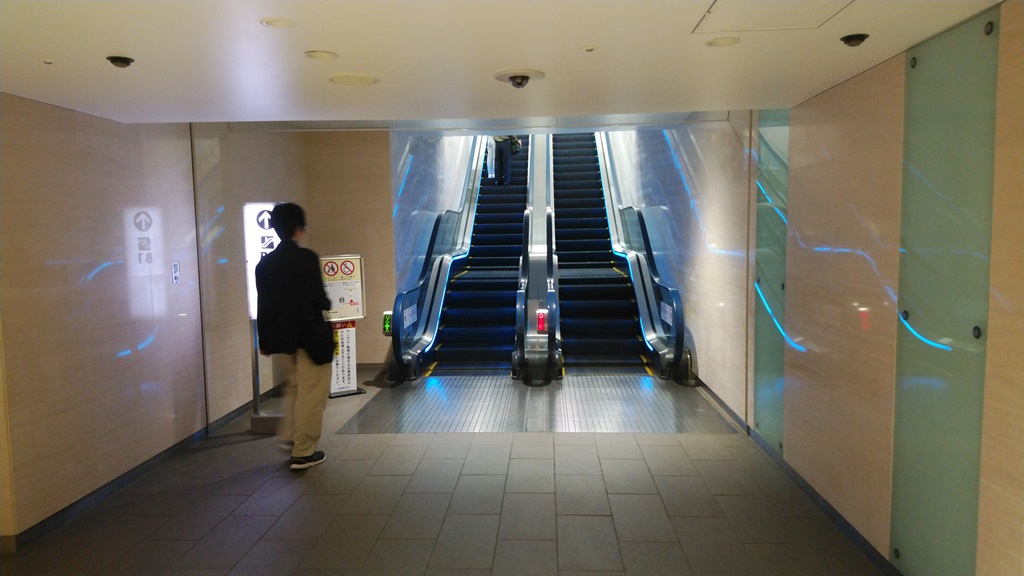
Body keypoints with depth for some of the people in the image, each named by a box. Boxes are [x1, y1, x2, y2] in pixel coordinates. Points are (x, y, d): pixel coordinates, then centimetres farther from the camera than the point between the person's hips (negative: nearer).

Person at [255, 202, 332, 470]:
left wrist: (264, 340, 13)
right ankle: (303, 453, 8)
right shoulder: (306, 258, -15)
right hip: (309, 334, -7)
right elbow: (318, 297, -16)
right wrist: (326, 305, 7)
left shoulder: (264, 263, 4)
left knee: (299, 388, 24)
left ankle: (295, 437, 31)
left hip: (283, 336, 7)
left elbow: (262, 305, 6)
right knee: (312, 394, 2)